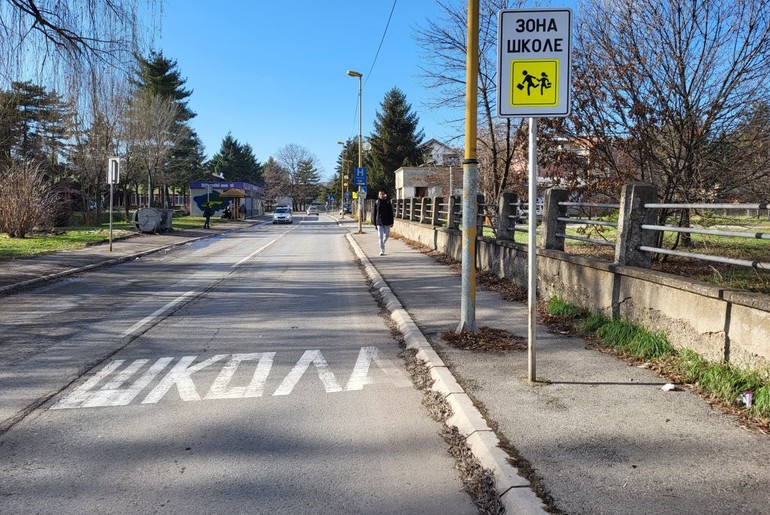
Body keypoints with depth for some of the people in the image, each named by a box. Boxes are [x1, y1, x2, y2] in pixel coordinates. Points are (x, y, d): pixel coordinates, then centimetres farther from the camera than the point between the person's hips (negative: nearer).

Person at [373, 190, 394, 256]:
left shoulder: (388, 202, 0)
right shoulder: (376, 202, 1)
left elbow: (391, 213, 3)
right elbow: (374, 213, 4)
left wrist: (391, 222, -1)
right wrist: (375, 223, 1)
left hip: (387, 222, 1)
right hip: (379, 222, -1)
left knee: (387, 235, 8)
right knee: (380, 236, -4)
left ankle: (382, 244, 37)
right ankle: (382, 250, -1)